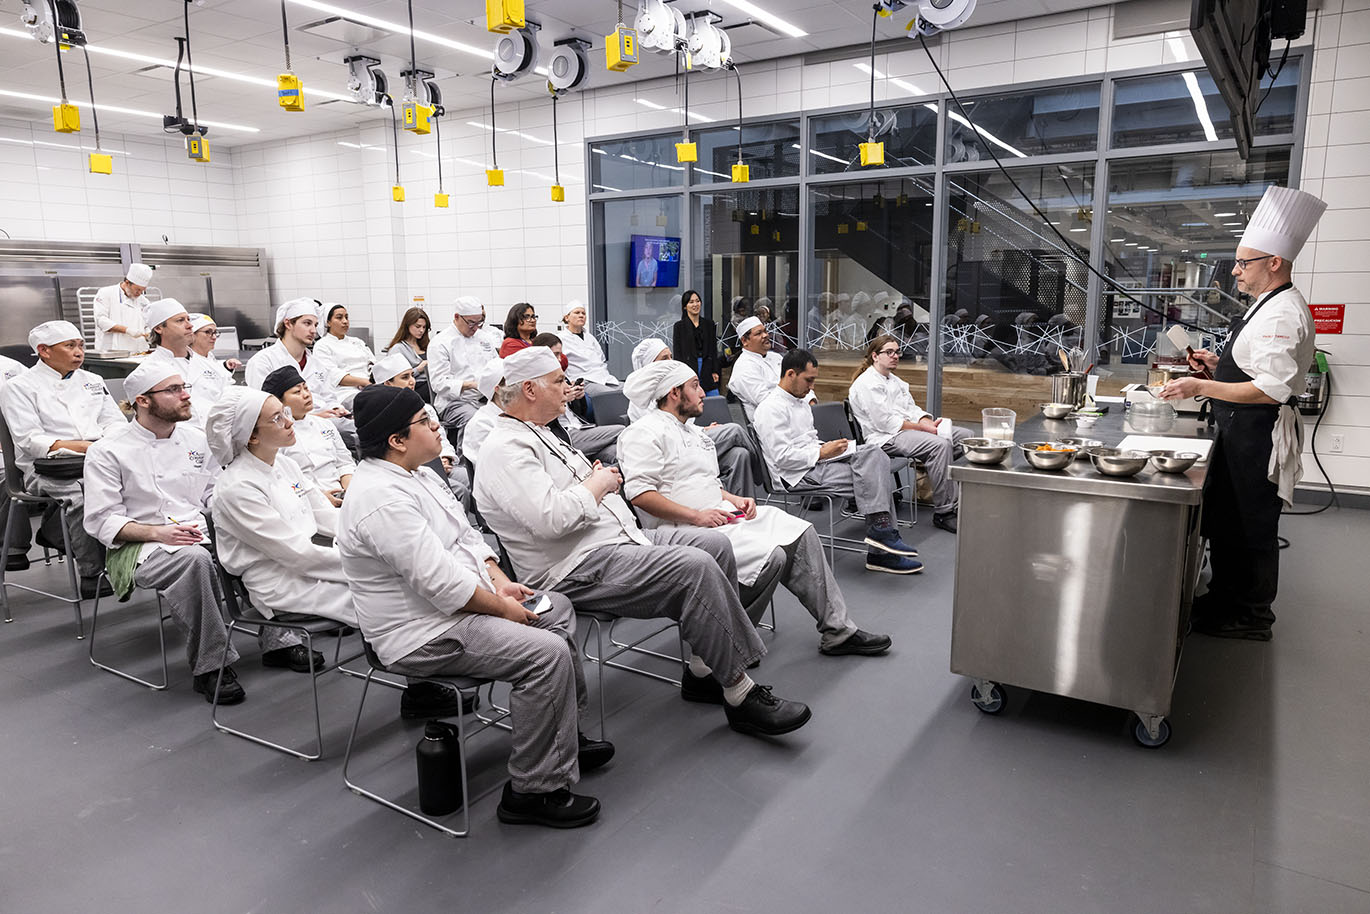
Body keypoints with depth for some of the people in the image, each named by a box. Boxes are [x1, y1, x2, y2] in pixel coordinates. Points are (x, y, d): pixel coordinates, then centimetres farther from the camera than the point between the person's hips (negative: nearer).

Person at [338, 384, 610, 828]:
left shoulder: (415, 473, 9)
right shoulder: (381, 498, -26)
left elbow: (465, 535, 13)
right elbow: (440, 581, -28)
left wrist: (500, 582, 0)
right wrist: (501, 606, -17)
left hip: (453, 605, 11)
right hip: (423, 634, -11)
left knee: (557, 609, 16)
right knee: (547, 653, -23)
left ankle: (565, 734, 25)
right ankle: (534, 791, -11)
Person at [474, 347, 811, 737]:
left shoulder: (539, 435, 20)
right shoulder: (505, 450, -13)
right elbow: (549, 518, -26)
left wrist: (598, 477, 9)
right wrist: (596, 485, -11)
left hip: (618, 537, 11)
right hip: (578, 570, -11)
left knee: (715, 545, 0)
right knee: (695, 567, -25)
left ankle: (704, 670, 4)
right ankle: (740, 695, -14)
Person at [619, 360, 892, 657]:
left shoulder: (691, 431, 24)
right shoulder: (645, 433, -7)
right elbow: (639, 494, -19)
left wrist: (733, 499, 8)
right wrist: (696, 515, -20)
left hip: (719, 515, 10)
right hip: (686, 532, -9)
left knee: (801, 533, -3)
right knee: (771, 556, -26)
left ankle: (837, 630, 2)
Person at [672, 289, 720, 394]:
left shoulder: (709, 323, 13)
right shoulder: (679, 326, 4)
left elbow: (714, 349, 12)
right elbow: (677, 353, 0)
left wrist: (715, 371, 4)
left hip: (707, 368, 3)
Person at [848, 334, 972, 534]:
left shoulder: (895, 380, 23)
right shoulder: (867, 383, -9)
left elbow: (911, 409, 16)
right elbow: (885, 422, -17)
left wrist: (929, 422, -6)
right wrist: (922, 427, -17)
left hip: (906, 429, 10)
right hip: (885, 438, -10)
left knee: (965, 435, 0)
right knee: (941, 444, -31)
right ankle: (943, 512, -27)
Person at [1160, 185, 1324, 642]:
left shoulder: (1282, 314, -19)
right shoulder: (1268, 307, 14)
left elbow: (1273, 389, -27)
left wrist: (1201, 387, -28)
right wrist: (1219, 365, 11)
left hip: (1258, 435, -11)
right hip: (1240, 432, 11)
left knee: (1251, 527, 2)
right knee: (1222, 518, 19)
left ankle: (1252, 617, 16)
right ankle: (1225, 597, 33)